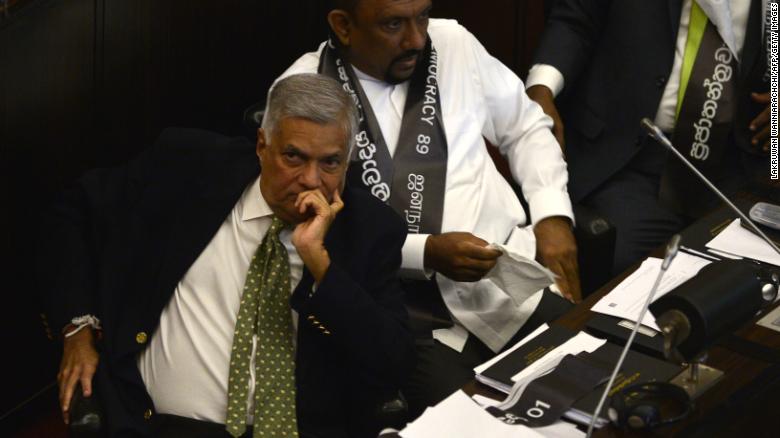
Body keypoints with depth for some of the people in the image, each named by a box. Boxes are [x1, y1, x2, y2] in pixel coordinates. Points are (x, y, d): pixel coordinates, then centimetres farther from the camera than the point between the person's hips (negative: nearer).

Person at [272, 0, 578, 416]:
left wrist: (552, 214, 3)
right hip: (401, 301, -4)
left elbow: (526, 126, 19)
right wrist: (426, 253, -18)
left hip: (510, 266, 4)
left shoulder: (454, 44, 7)